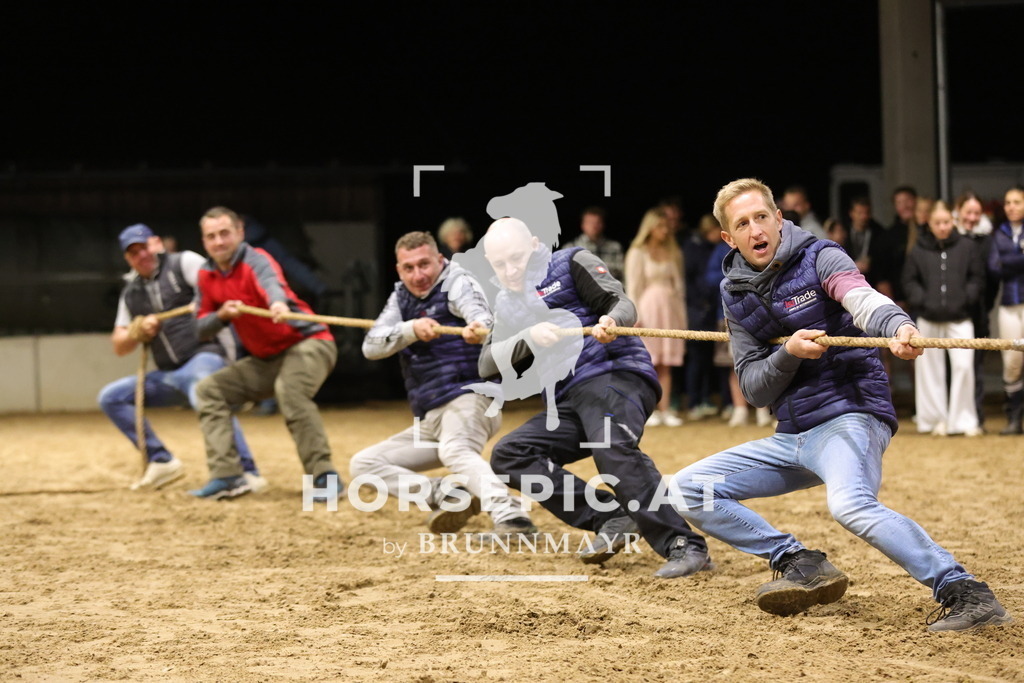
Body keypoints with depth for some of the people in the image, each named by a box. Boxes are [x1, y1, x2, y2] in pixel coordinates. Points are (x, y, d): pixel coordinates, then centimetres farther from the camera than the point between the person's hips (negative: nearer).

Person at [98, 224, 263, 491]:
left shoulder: (183, 263, 3)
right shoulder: (131, 292, 19)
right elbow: (119, 346, 18)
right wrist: (138, 331, -2)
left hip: (202, 357, -7)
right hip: (167, 376, 7)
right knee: (110, 397, 2)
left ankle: (248, 474, -40)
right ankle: (161, 461, 0)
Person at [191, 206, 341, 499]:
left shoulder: (255, 260, -17)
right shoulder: (207, 275, 3)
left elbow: (271, 282, -42)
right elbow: (201, 329, 6)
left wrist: (279, 303, -65)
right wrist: (221, 315, -17)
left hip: (308, 343, -8)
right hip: (266, 360, 8)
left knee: (289, 390, -36)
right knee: (209, 390, 4)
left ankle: (324, 477, -33)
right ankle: (226, 476, -3)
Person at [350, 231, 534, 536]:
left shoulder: (457, 282, -4)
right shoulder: (402, 297, 13)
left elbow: (481, 315, -27)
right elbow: (371, 347, -1)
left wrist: (478, 328, -52)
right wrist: (412, 328, -21)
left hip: (467, 398, -8)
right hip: (430, 421, 8)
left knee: (455, 451, -38)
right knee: (363, 464, 4)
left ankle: (510, 515, -61)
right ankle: (445, 495, -17)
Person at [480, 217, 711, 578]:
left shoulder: (571, 264, 8)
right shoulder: (510, 305, 21)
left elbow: (622, 303, -4)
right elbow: (487, 365, 7)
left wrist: (611, 322, -29)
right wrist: (529, 338, -12)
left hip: (617, 374, -7)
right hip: (569, 401, 7)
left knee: (613, 450, -33)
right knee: (508, 455, -8)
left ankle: (685, 547, -37)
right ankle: (612, 518, -17)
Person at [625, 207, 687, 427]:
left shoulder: (672, 253, 13)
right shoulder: (638, 253, 1)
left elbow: (679, 284, 13)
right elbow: (632, 287, -3)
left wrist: (680, 311, 4)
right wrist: (636, 316, -11)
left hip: (670, 309, 4)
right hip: (648, 309, -4)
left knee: (666, 365, 2)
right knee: (648, 362, -6)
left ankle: (665, 410, 1)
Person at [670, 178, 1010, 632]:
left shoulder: (819, 259, -6)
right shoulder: (737, 295, 9)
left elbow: (863, 299, -29)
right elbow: (754, 389, 6)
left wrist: (897, 327, -52)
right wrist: (789, 353, -16)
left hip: (850, 416, -7)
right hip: (791, 438, 7)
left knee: (851, 504, -37)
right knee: (686, 491, 4)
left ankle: (967, 595, -33)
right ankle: (801, 565, 0)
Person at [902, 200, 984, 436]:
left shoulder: (966, 247, 2)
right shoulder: (918, 250, 3)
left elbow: (977, 277, 7)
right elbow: (909, 281, 8)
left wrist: (967, 299, -7)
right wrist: (921, 301, -7)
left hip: (960, 318, -1)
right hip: (929, 319, 1)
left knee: (964, 366, -11)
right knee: (931, 370, 4)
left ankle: (964, 419, -2)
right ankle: (936, 419, 14)